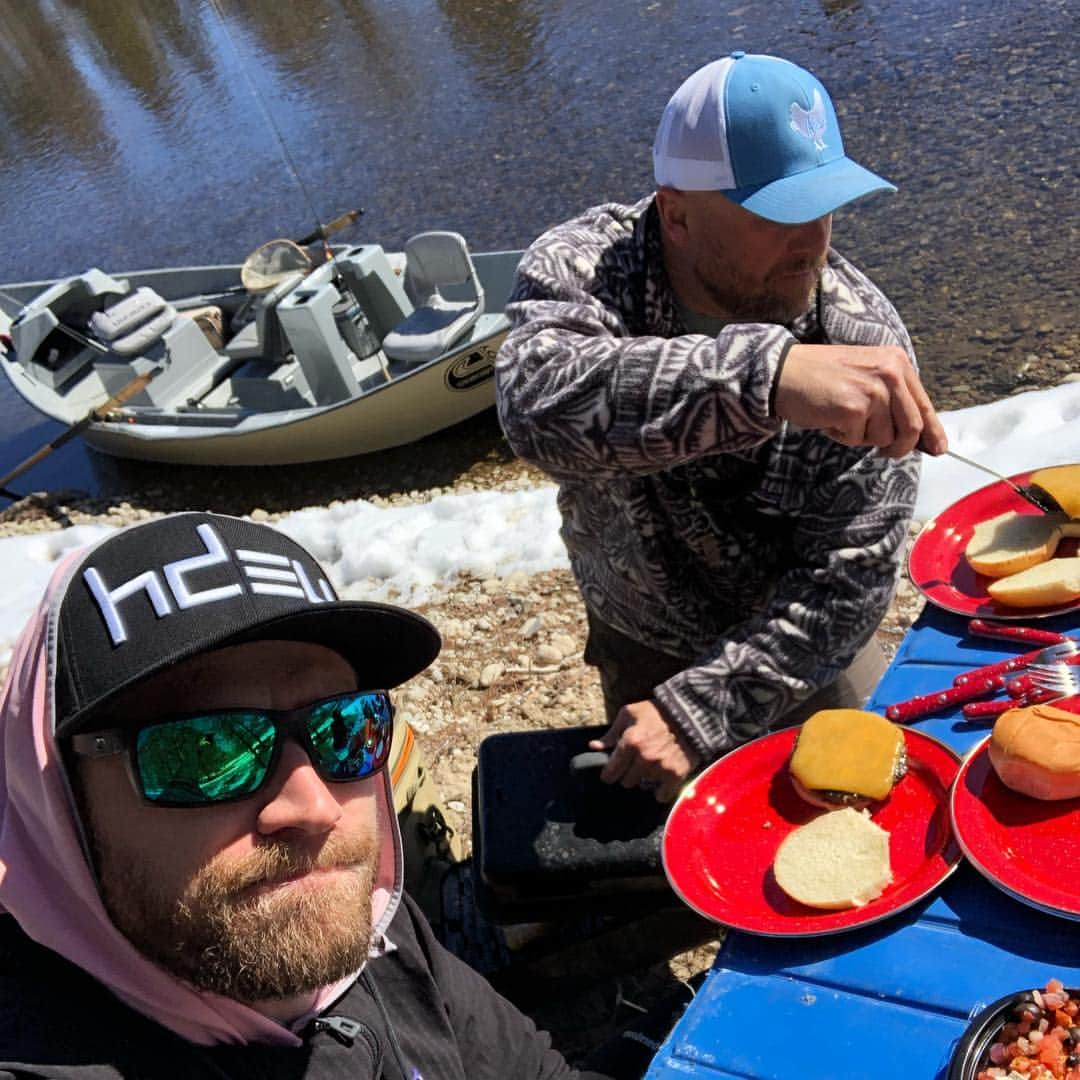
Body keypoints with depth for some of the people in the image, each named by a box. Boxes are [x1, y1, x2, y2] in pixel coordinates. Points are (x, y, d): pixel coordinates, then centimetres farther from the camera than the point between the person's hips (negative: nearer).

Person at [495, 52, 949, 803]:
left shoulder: (865, 337, -24)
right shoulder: (583, 268, -26)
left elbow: (852, 573, -24)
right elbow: (539, 405, -49)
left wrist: (702, 711, -33)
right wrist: (766, 372, -64)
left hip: (805, 651, 1)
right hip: (647, 651, 0)